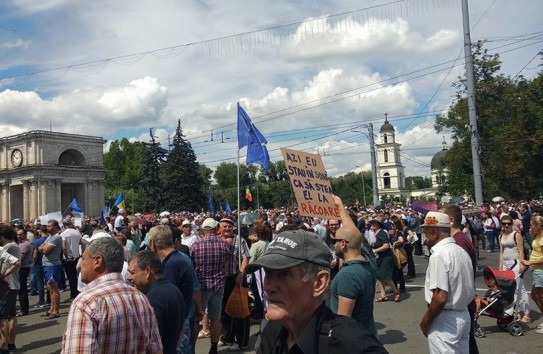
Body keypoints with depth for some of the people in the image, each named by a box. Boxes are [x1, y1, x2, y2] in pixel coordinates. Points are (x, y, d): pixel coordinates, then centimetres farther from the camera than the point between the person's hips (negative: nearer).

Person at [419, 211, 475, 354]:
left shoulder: (439, 255, -20)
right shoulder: (461, 251, 7)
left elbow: (440, 297, -25)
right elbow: (470, 290, 11)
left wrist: (425, 321, -12)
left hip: (445, 321, -9)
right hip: (464, 316, 9)